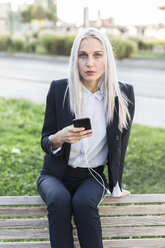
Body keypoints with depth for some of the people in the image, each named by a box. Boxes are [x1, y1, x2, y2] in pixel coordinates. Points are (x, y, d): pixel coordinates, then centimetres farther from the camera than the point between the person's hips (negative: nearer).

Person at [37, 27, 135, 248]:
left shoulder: (123, 95, -5)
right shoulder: (59, 89, -6)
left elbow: (120, 146, 7)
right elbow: (45, 142, -1)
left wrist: (116, 187, 10)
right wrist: (60, 137, -25)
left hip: (93, 176, 0)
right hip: (56, 174, 0)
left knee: (84, 202, -33)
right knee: (59, 201, -33)